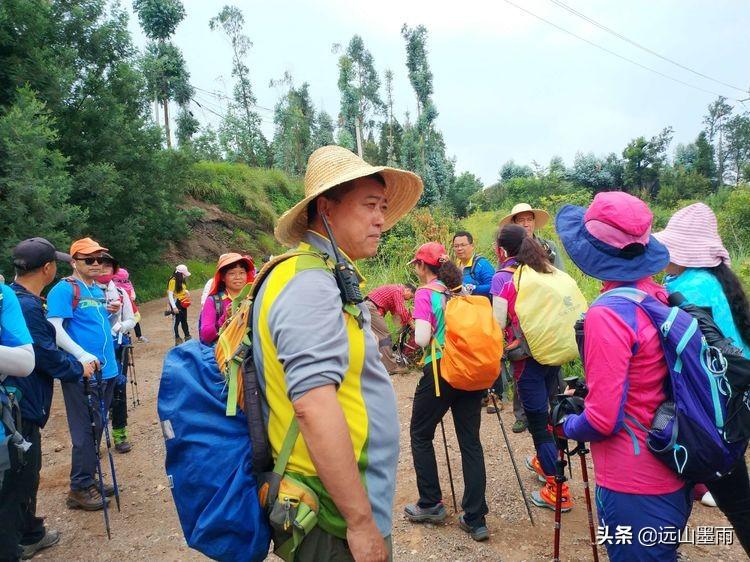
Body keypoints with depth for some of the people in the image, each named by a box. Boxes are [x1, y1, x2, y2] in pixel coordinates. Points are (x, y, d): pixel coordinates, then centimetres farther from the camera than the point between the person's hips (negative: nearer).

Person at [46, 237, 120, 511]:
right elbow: (55, 329, -20)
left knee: (97, 427, 16)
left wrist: (111, 312, 3)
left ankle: (90, 479, 29)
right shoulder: (64, 289, -10)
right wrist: (82, 355, -30)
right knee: (86, 430, -1)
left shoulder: (98, 290, 14)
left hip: (106, 370, 8)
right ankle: (79, 488, 12)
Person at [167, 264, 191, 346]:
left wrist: (187, 292, 0)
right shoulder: (173, 281, -16)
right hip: (176, 304, -8)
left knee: (184, 321, 15)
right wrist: (174, 307, -23)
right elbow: (170, 295, -19)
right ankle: (177, 339, 12)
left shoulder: (182, 281, 9)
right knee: (177, 321, 3)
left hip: (183, 304, 8)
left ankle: (187, 336, 23)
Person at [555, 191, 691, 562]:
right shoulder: (663, 298, 0)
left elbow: (602, 420, -22)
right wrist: (588, 389, 17)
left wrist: (567, 425, -3)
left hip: (634, 488, -8)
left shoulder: (608, 314, -25)